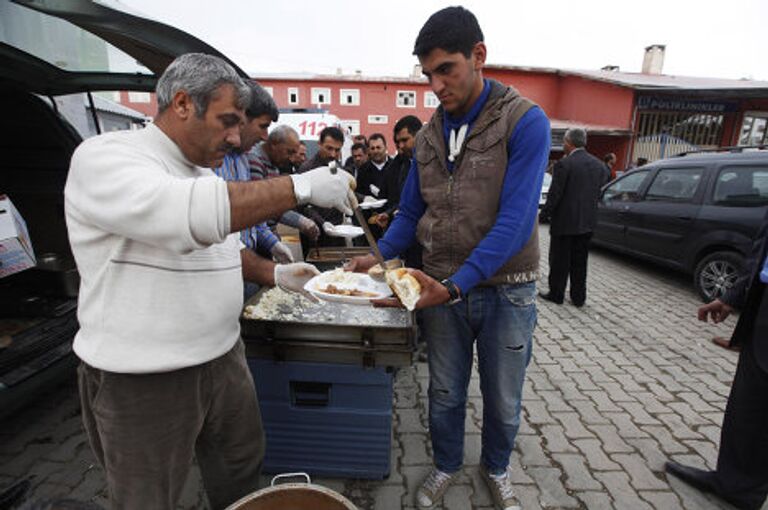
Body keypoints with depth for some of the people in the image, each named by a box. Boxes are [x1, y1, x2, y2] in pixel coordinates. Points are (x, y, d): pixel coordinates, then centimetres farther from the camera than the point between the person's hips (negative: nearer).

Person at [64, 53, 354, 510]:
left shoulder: (204, 175, 9)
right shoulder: (104, 158, -17)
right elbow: (192, 215, -36)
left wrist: (273, 274, 1)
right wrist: (301, 186, -30)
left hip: (223, 357, 7)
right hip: (143, 381, -7)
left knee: (244, 465, 23)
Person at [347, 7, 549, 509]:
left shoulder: (525, 122, -12)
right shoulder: (428, 135, 4)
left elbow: (515, 221, -22)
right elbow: (411, 214, 8)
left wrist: (455, 286, -30)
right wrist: (379, 256, -9)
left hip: (506, 291, -3)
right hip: (443, 288, 3)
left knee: (503, 400, 17)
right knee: (446, 394, 18)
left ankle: (496, 468, 46)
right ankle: (447, 465, 45)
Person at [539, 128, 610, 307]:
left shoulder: (564, 164, -15)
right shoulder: (599, 165, 5)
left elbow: (555, 193, -15)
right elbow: (599, 191, 8)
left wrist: (545, 212, -3)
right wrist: (587, 210, 16)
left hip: (564, 221, -6)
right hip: (587, 222, 6)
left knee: (559, 261, 6)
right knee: (579, 262, 15)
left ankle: (556, 294, 16)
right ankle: (578, 297, 22)